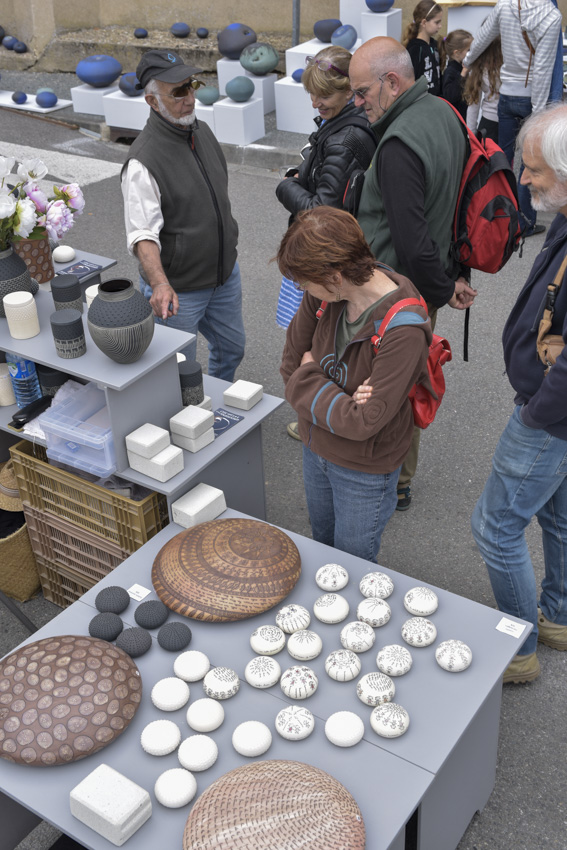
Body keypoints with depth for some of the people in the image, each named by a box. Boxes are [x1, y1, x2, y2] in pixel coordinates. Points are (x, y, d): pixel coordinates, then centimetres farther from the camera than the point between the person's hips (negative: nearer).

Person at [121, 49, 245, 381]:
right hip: (179, 290, -8)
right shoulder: (144, 161, -25)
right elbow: (143, 235, -31)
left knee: (232, 349, 24)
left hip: (225, 272, 8)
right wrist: (160, 284, -46)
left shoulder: (203, 132, 2)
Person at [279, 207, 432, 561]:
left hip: (364, 472, -6)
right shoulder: (324, 294, -16)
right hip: (317, 449, 6)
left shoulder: (403, 332, -33)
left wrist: (307, 379, -19)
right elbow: (292, 360, -4)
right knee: (321, 544, 30)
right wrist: (336, 399, -20)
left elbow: (364, 423, -30)